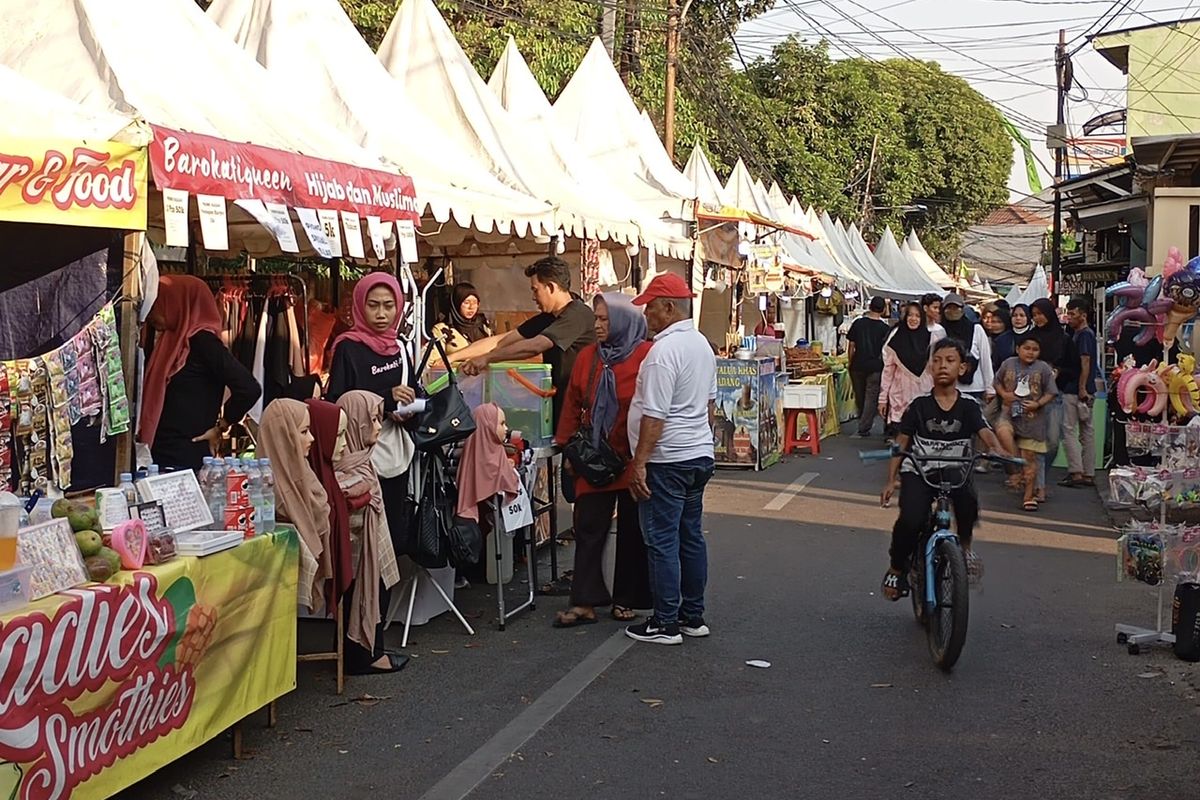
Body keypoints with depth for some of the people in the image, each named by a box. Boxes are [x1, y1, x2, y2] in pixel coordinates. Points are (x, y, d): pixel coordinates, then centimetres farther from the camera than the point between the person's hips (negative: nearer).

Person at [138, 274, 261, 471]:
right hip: (160, 457, 8)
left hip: (186, 461, -8)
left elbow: (249, 388, -20)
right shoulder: (171, 341, 16)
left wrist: (220, 426, -9)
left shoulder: (201, 341, -9)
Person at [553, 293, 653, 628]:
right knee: (589, 528, 3)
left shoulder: (646, 355, -11)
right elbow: (573, 405, 8)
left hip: (633, 459, -4)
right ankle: (584, 602, 8)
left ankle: (625, 600, 21)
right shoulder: (587, 356, 4)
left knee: (632, 531, 9)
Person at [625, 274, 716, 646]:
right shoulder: (702, 344, 11)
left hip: (668, 461, -9)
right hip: (700, 455, 9)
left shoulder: (663, 351, -19)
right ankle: (693, 616, 22)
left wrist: (640, 464, -19)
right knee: (691, 537, 15)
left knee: (662, 542, -2)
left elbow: (654, 416, -22)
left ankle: (665, 624, 3)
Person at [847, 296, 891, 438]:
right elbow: (885, 351, -2)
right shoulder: (884, 328, -5)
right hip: (875, 367, -3)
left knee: (859, 396, 17)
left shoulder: (858, 323, 1)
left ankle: (864, 422, 31)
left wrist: (850, 363, 14)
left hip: (858, 366, 3)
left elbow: (851, 346, 4)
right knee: (871, 397, 2)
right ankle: (864, 429, -2)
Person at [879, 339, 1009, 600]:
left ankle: (964, 545, -2)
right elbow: (901, 444, 2)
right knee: (911, 519, -25)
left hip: (954, 470, 1)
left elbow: (986, 433, -13)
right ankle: (897, 567, 3)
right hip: (918, 471, -1)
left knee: (968, 498, -33)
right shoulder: (919, 405, 0)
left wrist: (999, 451, -36)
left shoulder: (968, 406, 2)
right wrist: (891, 480, -5)